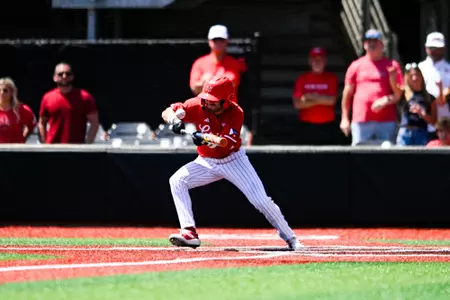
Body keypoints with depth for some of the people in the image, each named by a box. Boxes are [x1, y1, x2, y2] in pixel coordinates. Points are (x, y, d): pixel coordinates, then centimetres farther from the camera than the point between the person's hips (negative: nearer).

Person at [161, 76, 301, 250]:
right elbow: (168, 112, -17)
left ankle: (290, 238, 7)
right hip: (207, 162, 3)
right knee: (177, 181, -20)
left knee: (261, 201, -12)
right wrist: (173, 120, -40)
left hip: (233, 160, -3)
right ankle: (189, 234, -26)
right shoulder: (198, 106, -16)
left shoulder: (235, 113, -21)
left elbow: (226, 144, -33)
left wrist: (207, 141, -52)